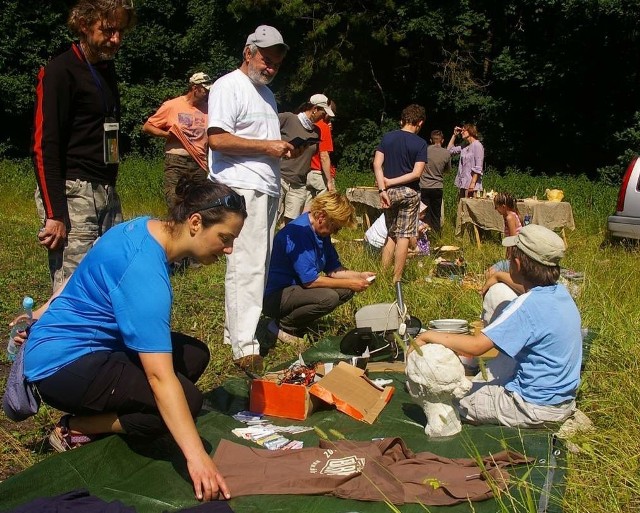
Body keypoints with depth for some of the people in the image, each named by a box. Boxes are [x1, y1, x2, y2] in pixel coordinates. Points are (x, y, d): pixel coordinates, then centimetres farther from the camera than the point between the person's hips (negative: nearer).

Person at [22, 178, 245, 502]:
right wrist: (196, 457, -39)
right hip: (63, 365, -10)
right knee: (188, 400, -18)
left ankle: (108, 410, 3)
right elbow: (160, 377, -36)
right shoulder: (145, 272, -30)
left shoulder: (143, 228, -2)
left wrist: (47, 312, 23)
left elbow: (86, 271, 13)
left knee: (194, 355, 4)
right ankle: (76, 429, -5)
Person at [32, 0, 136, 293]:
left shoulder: (107, 70, 18)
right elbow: (44, 147, -13)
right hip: (74, 194, -8)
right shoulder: (60, 71, -6)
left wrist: (111, 190, 17)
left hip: (108, 195, 8)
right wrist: (54, 213, -19)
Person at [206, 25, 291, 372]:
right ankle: (245, 347, -12)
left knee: (256, 264, 10)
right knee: (246, 266, -14)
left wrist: (283, 147, 10)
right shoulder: (228, 87, -5)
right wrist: (266, 146, -15)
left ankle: (235, 332, 19)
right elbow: (217, 139, -16)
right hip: (241, 188, -9)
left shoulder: (267, 93, 24)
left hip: (268, 188, 10)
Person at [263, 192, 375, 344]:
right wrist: (349, 283, -18)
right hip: (274, 296, -10)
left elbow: (332, 268, 12)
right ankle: (283, 326, -8)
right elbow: (309, 280, -25)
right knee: (329, 297, -30)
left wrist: (359, 276, -4)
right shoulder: (299, 232, -24)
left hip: (296, 288, 10)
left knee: (346, 291, 2)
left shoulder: (321, 232, 5)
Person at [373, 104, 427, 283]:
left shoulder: (387, 137, 4)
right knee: (404, 236, 2)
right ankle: (396, 280, 3)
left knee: (391, 235, 16)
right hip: (409, 193, -4)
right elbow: (416, 173, -12)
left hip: (390, 192, 4)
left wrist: (383, 189, -8)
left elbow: (377, 164, -4)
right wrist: (391, 181, -8)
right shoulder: (420, 143, -5)